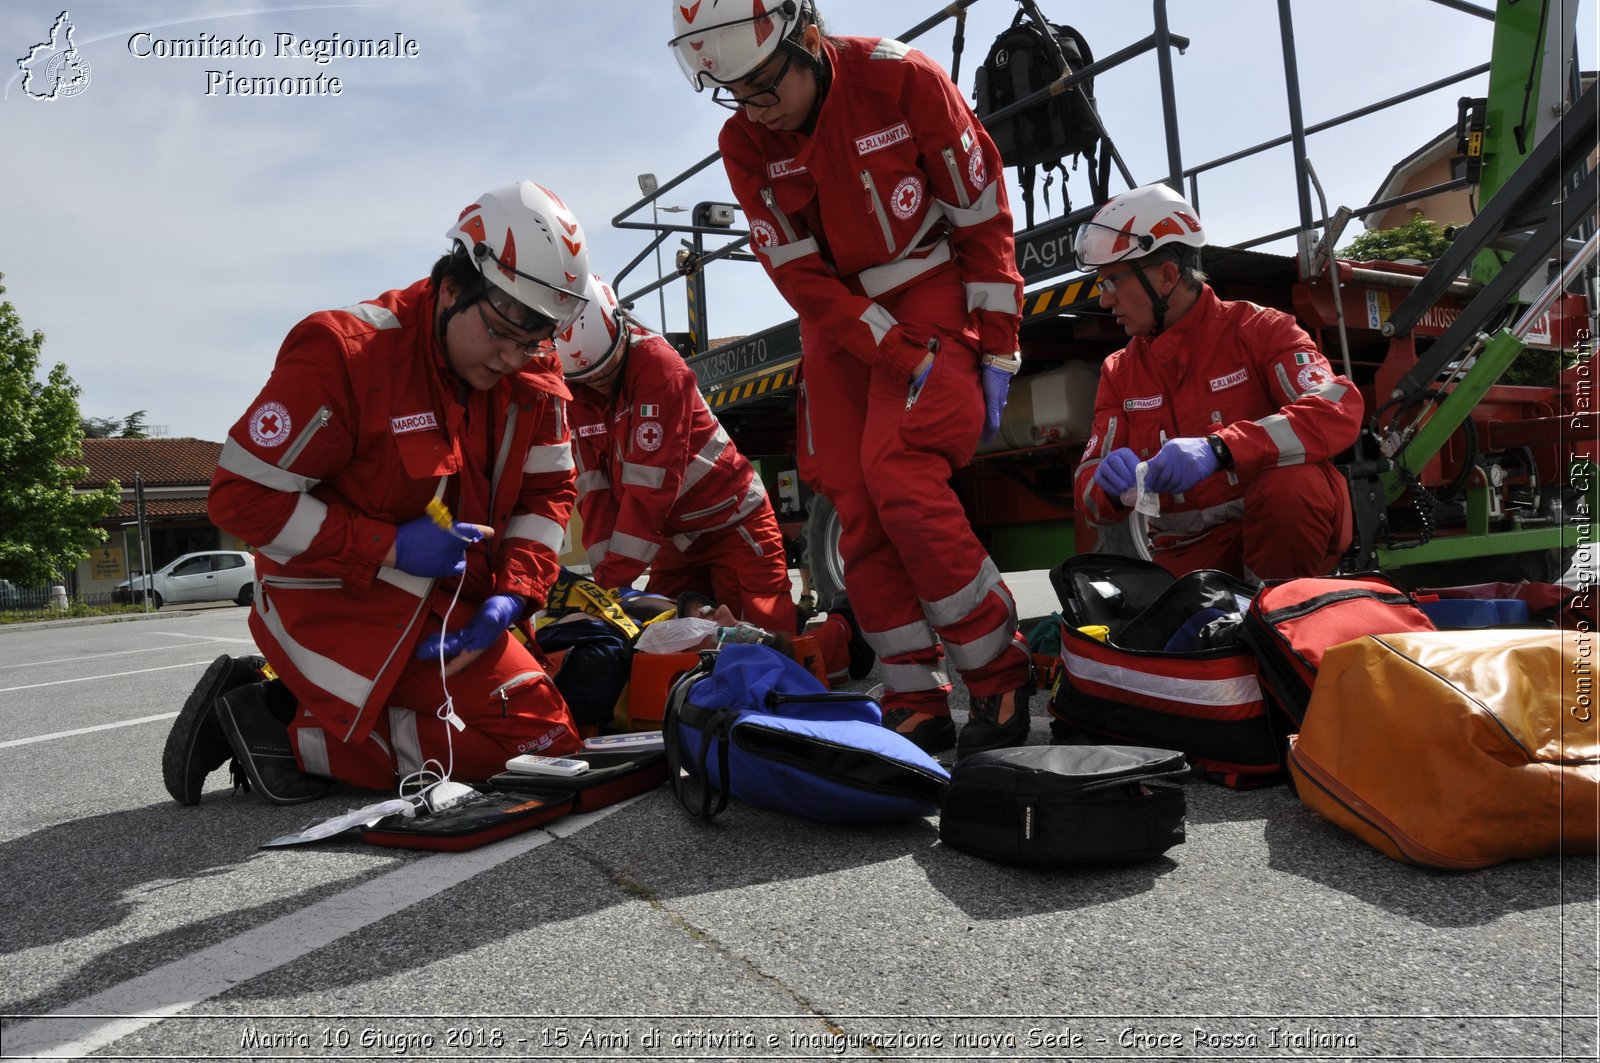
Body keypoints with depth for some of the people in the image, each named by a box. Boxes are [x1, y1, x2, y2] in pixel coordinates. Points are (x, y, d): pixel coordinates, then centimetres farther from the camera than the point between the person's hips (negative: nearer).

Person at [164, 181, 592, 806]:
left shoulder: (534, 375, 0)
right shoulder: (344, 354, -19)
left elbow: (547, 491, 7)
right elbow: (242, 495, -18)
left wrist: (512, 593, -10)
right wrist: (388, 547, -24)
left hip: (449, 606, 8)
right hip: (338, 605, -8)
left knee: (542, 731, 0)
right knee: (536, 736, -15)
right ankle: (280, 733, -2)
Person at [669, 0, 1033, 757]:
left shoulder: (903, 79, -15)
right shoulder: (744, 144, -5)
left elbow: (984, 219, -9)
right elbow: (803, 280, -9)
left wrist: (997, 355, -11)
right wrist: (904, 362, -18)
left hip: (933, 297, -4)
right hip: (838, 322, 5)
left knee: (901, 481, -23)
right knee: (858, 512, -4)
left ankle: (1001, 678, -6)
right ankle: (917, 706, 7)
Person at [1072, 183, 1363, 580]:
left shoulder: (1256, 329, -3)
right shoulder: (1119, 372, 8)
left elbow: (1338, 411, -21)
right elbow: (1090, 490, 3)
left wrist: (1218, 450, -35)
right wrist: (1115, 485, -23)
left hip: (1286, 534, -2)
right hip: (1188, 555, 2)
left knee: (1290, 482, -33)